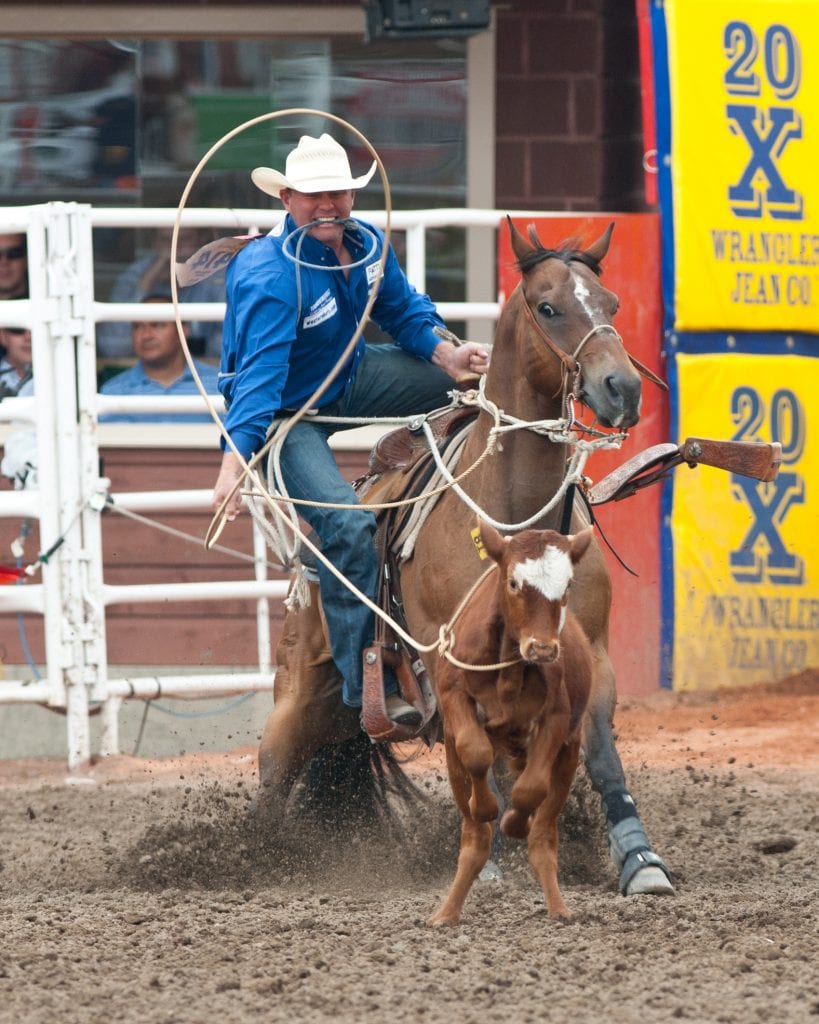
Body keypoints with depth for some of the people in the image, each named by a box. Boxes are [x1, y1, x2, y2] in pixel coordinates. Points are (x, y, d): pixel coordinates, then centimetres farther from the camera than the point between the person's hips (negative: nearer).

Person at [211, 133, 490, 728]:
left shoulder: (367, 245, -6)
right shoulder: (269, 276, -30)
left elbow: (405, 311, 9)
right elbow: (259, 373, -38)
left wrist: (444, 353, -11)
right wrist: (235, 458, -50)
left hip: (349, 379, 8)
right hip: (285, 414, -8)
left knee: (479, 377, 3)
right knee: (349, 527, -27)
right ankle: (364, 685, -22)